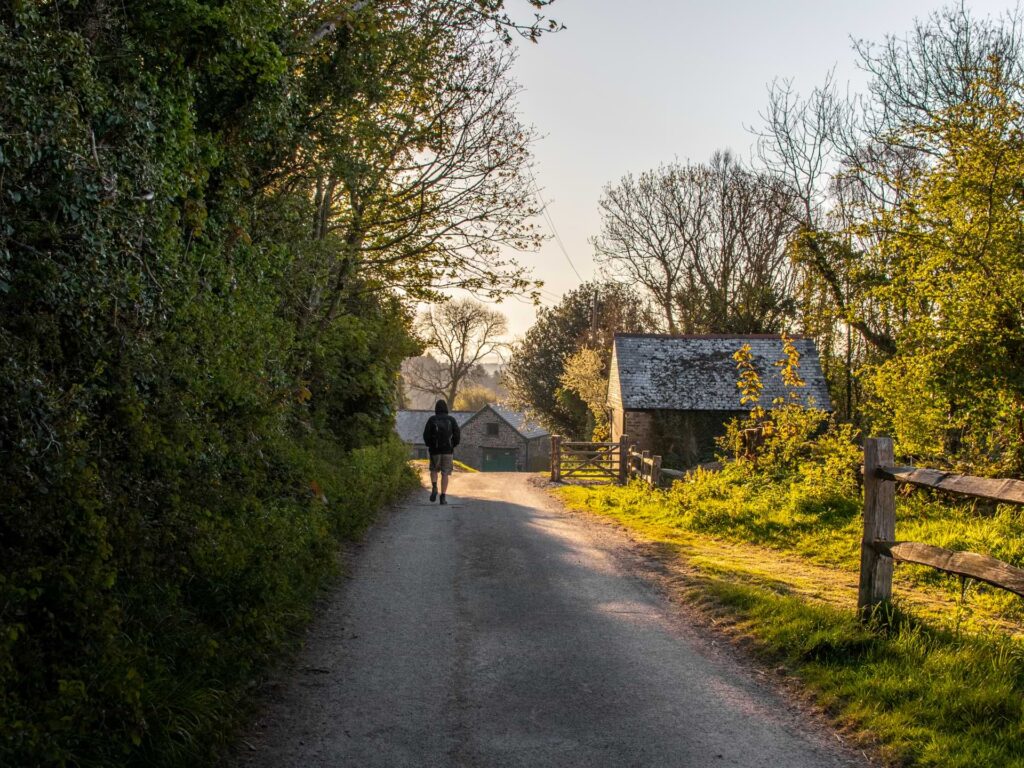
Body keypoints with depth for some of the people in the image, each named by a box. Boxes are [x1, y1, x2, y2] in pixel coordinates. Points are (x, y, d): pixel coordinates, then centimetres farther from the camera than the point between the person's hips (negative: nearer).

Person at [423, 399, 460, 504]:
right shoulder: (451, 419, 3)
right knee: (445, 474, 4)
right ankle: (443, 496, -4)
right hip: (448, 450, 0)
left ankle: (434, 487, -6)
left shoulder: (432, 419, 1)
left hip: (435, 450, 0)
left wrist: (429, 445, 12)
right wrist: (453, 445, 13)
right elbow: (457, 434, -3)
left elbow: (426, 435, -5)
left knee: (434, 470, 19)